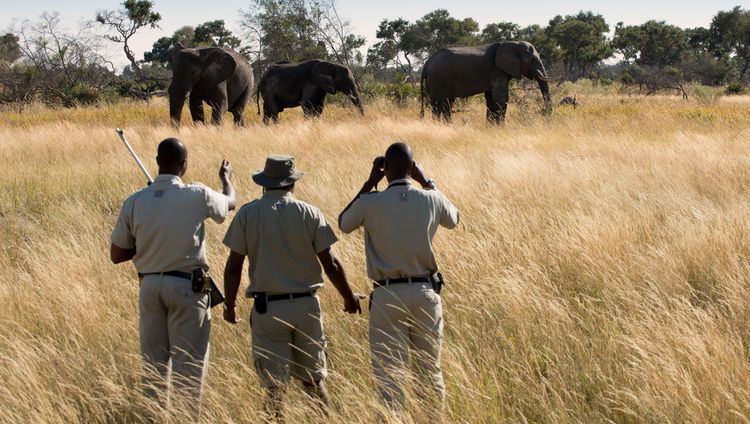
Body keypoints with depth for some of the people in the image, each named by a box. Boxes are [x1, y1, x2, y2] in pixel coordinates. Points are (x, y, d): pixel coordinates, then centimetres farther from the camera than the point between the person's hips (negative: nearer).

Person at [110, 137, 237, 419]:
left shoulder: (134, 202, -2)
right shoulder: (197, 195, -10)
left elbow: (116, 255, 4)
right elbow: (231, 202, 13)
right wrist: (226, 178, 34)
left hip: (150, 285, 4)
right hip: (186, 286, -4)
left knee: (153, 362, 12)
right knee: (188, 362, 2)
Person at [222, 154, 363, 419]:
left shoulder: (247, 214, -3)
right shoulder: (310, 214, -2)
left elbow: (233, 267, -4)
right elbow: (331, 264, -1)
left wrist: (229, 305, 9)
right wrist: (349, 298, 13)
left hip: (267, 308, -1)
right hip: (306, 305, 1)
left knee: (276, 386, 3)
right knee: (313, 379, 14)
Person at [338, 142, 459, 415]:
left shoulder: (370, 203, -9)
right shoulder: (431, 200, -3)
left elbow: (344, 224, 13)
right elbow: (453, 219, 21)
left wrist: (369, 183, 11)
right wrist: (426, 181, 20)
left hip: (388, 295, -2)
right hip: (425, 293, 3)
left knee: (389, 374, -1)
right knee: (430, 371, 13)